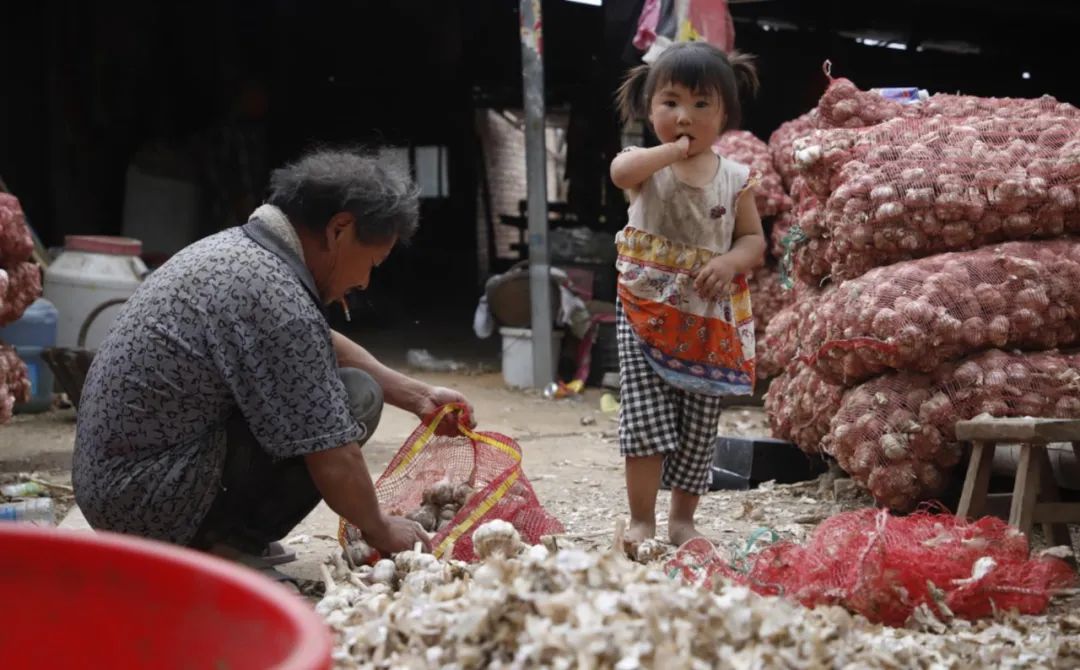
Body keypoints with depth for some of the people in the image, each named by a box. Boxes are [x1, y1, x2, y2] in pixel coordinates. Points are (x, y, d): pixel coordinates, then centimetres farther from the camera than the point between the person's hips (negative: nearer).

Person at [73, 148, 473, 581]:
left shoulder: (236, 246, 8)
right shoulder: (275, 297, -22)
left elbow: (321, 347, 25)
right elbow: (333, 460, -16)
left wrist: (416, 395, 24)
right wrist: (379, 531, 1)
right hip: (150, 503, -10)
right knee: (353, 397, -11)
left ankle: (207, 536, 14)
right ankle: (228, 544, -7)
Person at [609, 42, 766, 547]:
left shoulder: (735, 178, 2)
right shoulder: (646, 166, -4)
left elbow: (754, 239, 6)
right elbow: (620, 171, -28)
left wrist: (730, 262, -13)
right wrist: (672, 150, -25)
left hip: (709, 322, 2)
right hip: (647, 313, -2)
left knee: (699, 426, 8)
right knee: (646, 418, -8)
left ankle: (683, 519, 21)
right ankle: (641, 520, 2)